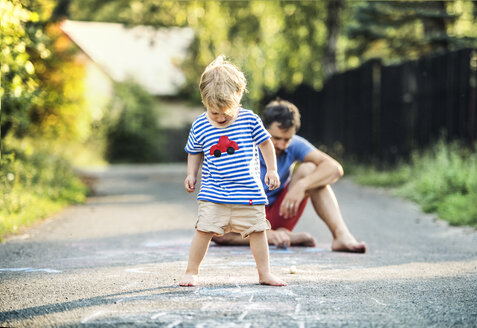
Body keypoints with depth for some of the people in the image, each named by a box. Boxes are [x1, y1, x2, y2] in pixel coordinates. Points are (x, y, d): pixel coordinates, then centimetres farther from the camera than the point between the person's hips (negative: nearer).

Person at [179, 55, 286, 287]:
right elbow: (195, 153, 14)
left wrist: (271, 170, 4)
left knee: (257, 230, 4)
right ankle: (191, 272, 6)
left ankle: (264, 273, 16)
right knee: (204, 230, -7)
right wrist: (191, 174, 3)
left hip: (249, 191, 0)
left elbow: (265, 143, 7)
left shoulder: (249, 120, -5)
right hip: (213, 193, 0)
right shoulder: (199, 126, -1)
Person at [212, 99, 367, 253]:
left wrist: (301, 185, -36)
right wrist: (267, 234, -35)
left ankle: (341, 234, -28)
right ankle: (290, 237, -25)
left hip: (279, 214, 3)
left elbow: (334, 168, -19)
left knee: (309, 169, -16)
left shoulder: (294, 145, -6)